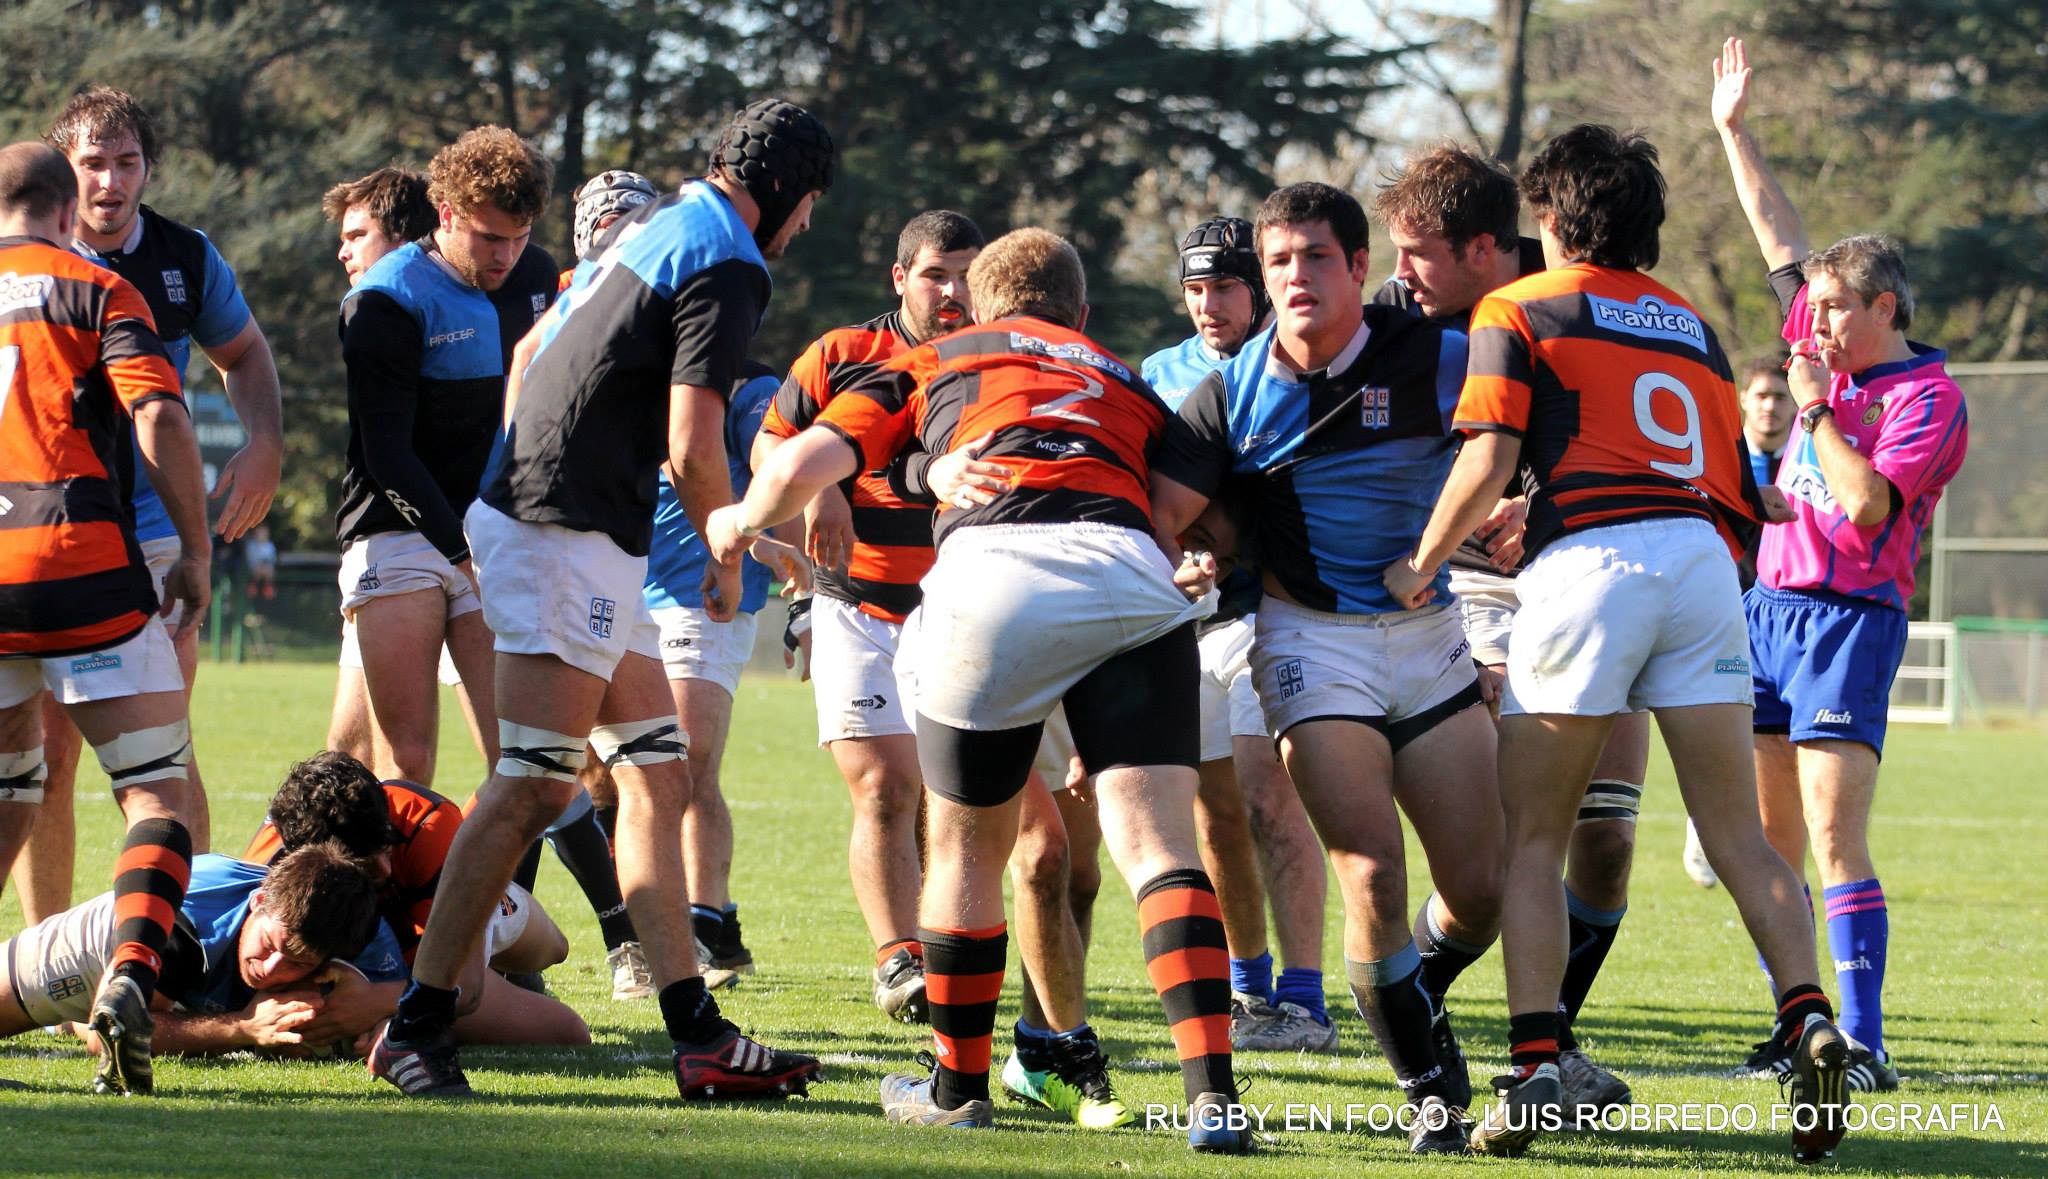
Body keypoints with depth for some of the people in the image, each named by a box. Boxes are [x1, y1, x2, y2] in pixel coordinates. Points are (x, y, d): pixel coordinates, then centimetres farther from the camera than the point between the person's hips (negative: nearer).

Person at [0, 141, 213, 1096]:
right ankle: (130, 977, -22)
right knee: (159, 790, 0)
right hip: (80, 566, -4)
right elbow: (158, 418, -9)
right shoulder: (94, 290, 4)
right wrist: (197, 551, -3)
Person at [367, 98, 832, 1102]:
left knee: (657, 779, 9)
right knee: (536, 785, -12)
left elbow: (530, 350, 26)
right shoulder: (728, 267, -12)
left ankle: (698, 1036, 7)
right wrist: (727, 557, 0)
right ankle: (417, 1026, -12)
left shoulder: (657, 223, 17)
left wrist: (513, 486, 30)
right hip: (570, 537, -11)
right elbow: (692, 447, -17)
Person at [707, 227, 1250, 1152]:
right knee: (1155, 841, -5)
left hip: (990, 573, -1)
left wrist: (743, 520, 38)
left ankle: (958, 1085, 29)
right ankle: (1212, 1095, -20)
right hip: (1130, 579, 1)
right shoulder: (1128, 386, 34)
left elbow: (802, 466, 19)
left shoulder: (933, 361, 29)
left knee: (966, 842, 18)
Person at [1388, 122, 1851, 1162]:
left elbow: (1487, 464, -3)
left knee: (1533, 839, 4)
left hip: (1589, 560, -4)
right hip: (1703, 558, 4)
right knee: (1737, 834, 3)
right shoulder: (1692, 326, 25)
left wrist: (1423, 565, 11)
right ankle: (1810, 1022, -17)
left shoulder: (1517, 311, 9)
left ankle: (1534, 1066, -8)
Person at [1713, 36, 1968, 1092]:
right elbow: (1782, 241, 21)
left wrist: (1817, 410, -13)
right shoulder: (1829, 355, 12)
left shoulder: (1927, 398, -10)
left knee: (1834, 837, -16)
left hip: (1849, 618, -8)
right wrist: (1735, 133, 23)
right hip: (1771, 605, 8)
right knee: (1768, 840, 6)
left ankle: (1864, 1045, -19)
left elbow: (1869, 503, -22)